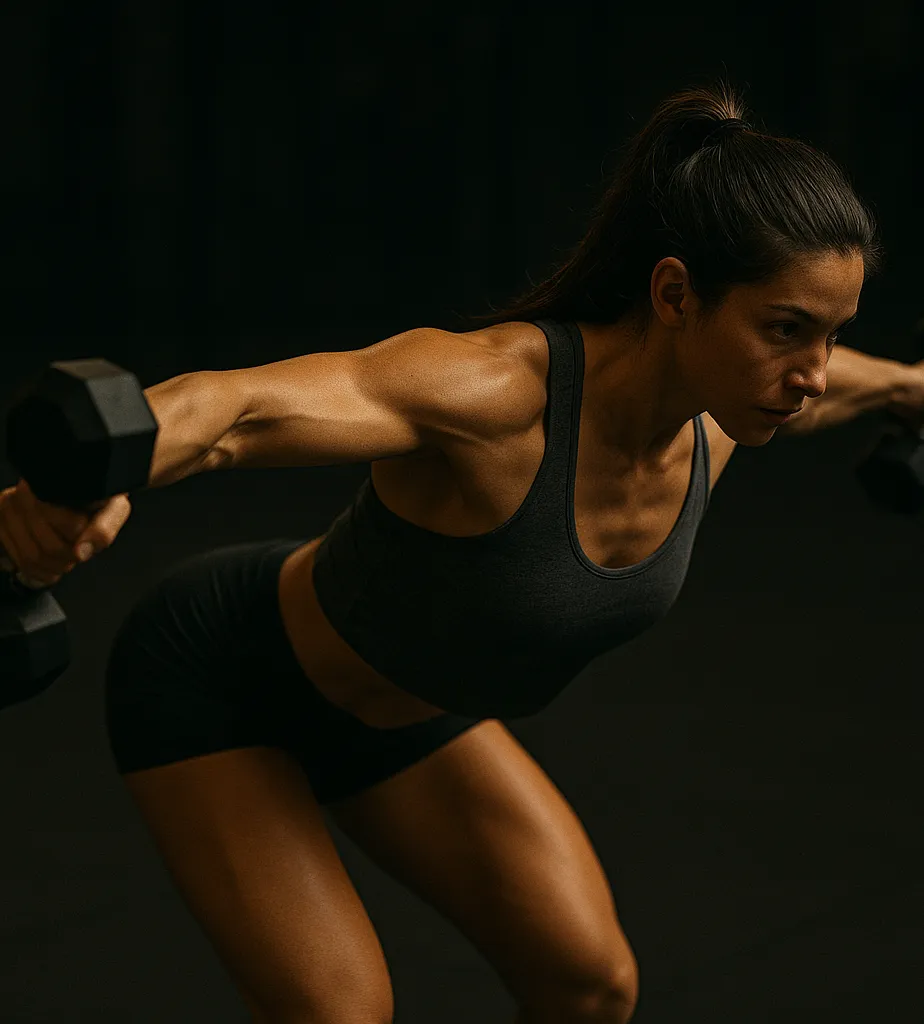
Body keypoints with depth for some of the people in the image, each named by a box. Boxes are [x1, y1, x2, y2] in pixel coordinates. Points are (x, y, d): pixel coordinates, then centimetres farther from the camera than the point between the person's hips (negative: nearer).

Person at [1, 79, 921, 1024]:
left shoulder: (723, 405, -17)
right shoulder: (499, 388, -41)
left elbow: (841, 384, 10)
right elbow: (237, 405, -59)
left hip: (397, 700, 7)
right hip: (223, 677, -7)